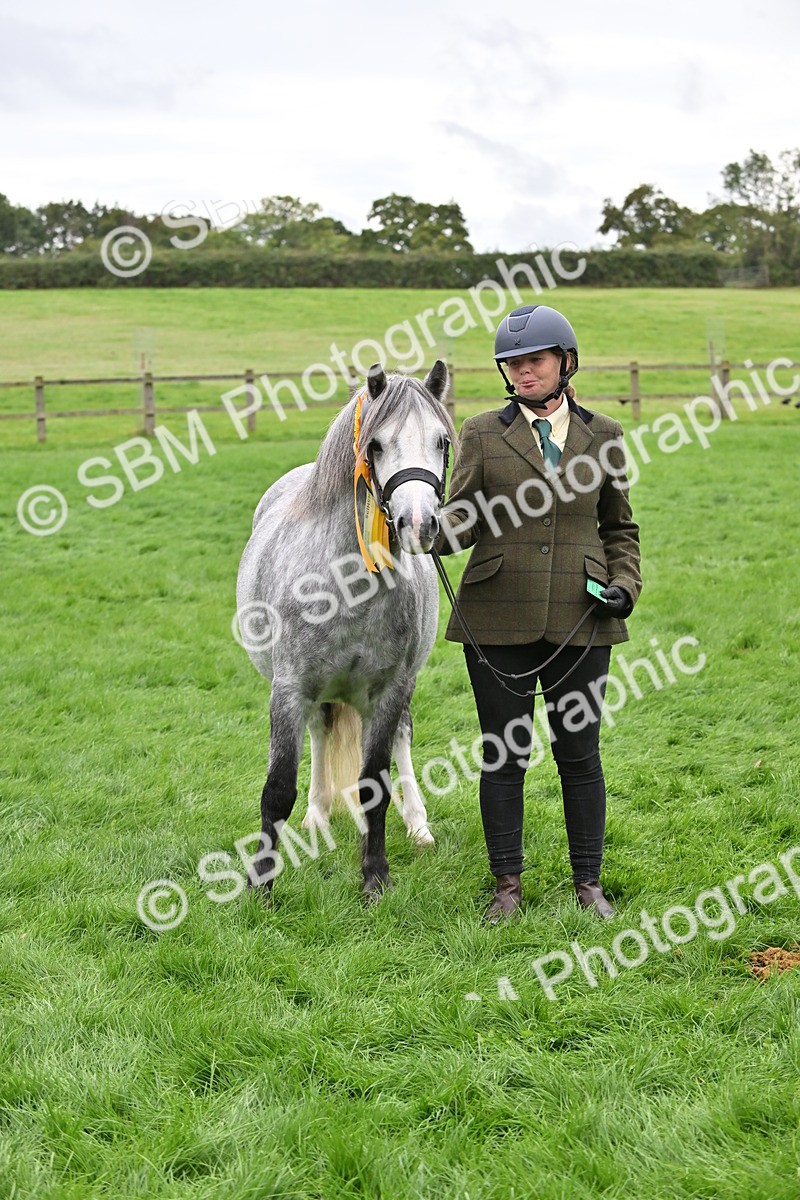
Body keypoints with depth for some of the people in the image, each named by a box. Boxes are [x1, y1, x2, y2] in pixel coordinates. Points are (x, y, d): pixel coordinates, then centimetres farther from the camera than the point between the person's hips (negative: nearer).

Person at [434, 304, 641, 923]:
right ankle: (508, 887, 18)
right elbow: (461, 521, 0)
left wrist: (625, 583, -1)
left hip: (579, 619, 1)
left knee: (580, 752, 7)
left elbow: (620, 527, 15)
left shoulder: (602, 435, 7)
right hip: (499, 620, 0)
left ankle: (589, 883, 21)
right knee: (503, 753, 6)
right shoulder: (483, 433, 3)